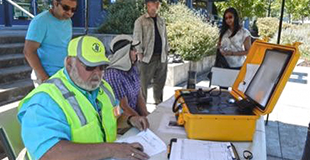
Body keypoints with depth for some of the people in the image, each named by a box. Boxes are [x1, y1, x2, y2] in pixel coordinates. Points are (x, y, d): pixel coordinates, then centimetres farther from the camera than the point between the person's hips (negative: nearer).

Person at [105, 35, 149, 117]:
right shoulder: (113, 74, -21)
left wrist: (146, 117, -9)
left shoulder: (133, 68, 4)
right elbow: (124, 107, -19)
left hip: (135, 112, 7)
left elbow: (140, 97, 3)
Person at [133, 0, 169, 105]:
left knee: (160, 83, 13)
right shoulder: (140, 21, -3)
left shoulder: (161, 21, 14)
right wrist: (140, 54, -13)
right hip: (147, 57, -5)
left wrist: (166, 52, 11)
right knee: (143, 83, -1)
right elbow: (137, 39, -7)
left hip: (161, 58, 5)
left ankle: (159, 104, 26)